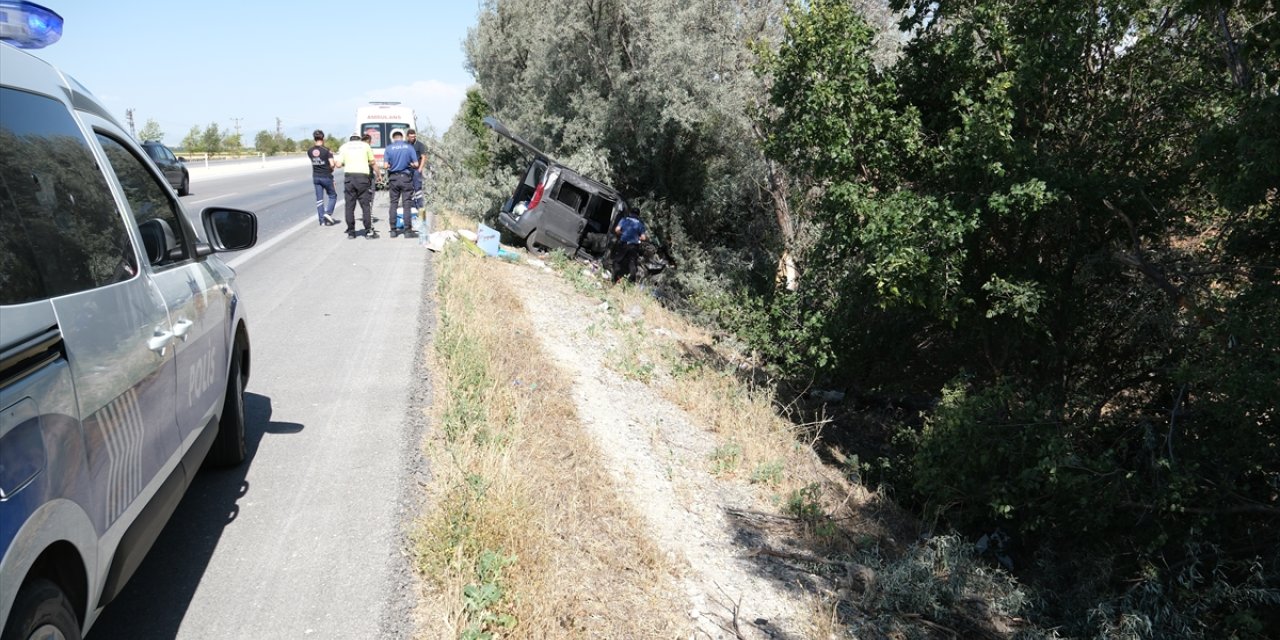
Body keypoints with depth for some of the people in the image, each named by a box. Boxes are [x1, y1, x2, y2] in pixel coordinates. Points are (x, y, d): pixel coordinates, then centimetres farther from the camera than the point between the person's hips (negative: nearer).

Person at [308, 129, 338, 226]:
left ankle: (322, 220, 8)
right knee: (333, 196, 13)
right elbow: (332, 164, -18)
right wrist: (331, 170, 5)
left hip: (316, 177, 4)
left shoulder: (310, 151, 1)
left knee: (319, 199, 8)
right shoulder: (327, 150, -13)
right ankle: (328, 213, -5)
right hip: (326, 177, -4)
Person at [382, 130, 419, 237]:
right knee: (406, 205, 1)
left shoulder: (389, 148, 0)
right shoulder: (409, 147, -2)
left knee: (393, 204, 8)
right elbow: (416, 164, -5)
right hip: (406, 178, -1)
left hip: (393, 178, 1)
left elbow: (386, 165, -5)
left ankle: (393, 230, 8)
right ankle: (407, 231, 0)